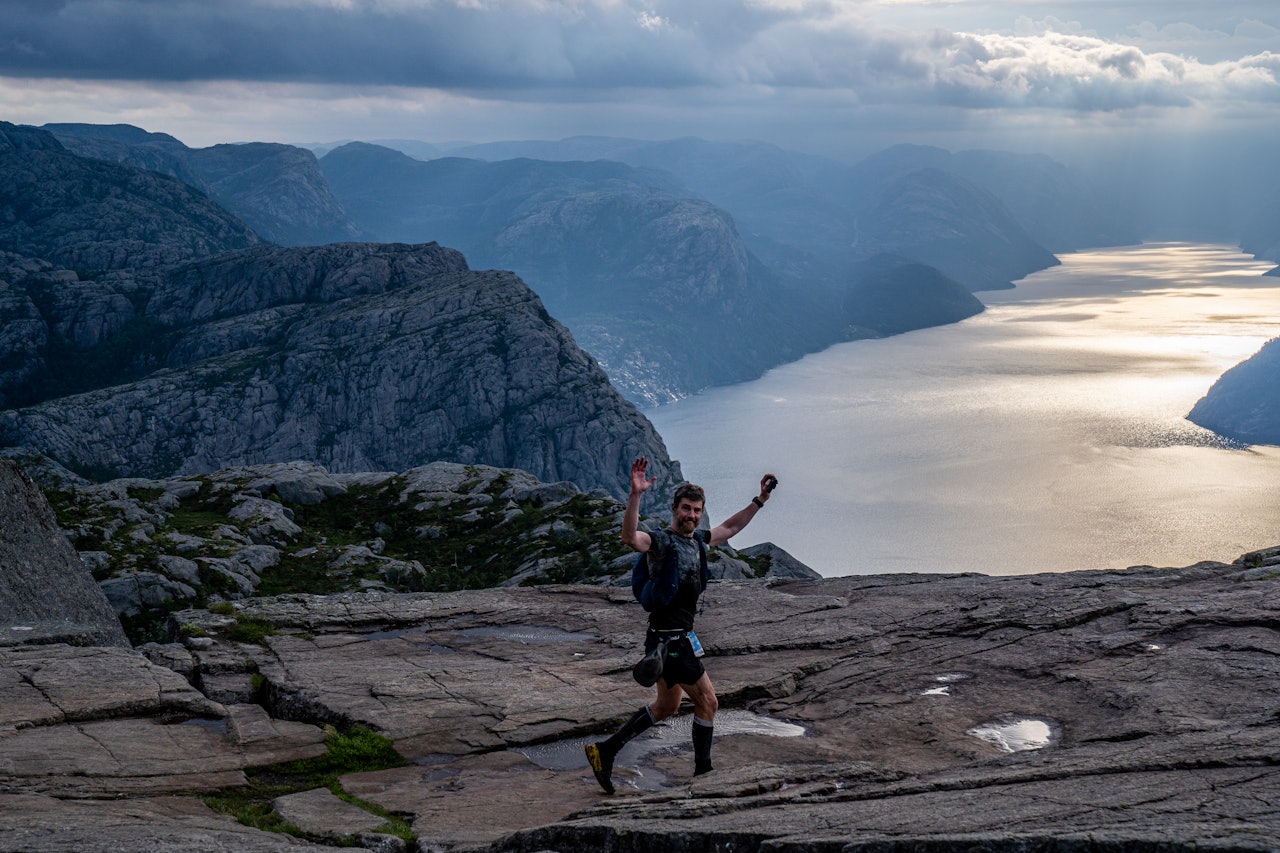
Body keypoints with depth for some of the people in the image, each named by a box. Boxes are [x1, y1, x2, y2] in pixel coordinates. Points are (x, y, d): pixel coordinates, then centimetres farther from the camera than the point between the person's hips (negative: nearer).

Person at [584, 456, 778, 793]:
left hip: (679, 637, 10)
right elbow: (630, 537, -38)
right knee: (707, 702, 2)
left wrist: (760, 500, 24)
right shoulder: (661, 540, -16)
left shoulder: (696, 538, 10)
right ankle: (703, 771, 17)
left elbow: (730, 527, 28)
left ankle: (605, 750, 22)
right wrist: (636, 495, -51)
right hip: (670, 639, -9)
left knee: (667, 706, 20)